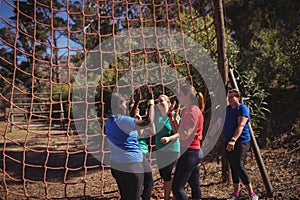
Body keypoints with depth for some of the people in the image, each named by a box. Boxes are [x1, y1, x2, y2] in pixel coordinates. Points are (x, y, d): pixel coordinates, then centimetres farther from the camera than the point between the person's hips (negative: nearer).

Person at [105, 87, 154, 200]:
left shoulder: (110, 120, 7)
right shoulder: (121, 120, -20)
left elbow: (130, 120, 24)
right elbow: (148, 121, -28)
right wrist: (151, 101, -16)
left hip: (116, 165, 9)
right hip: (130, 165, -9)